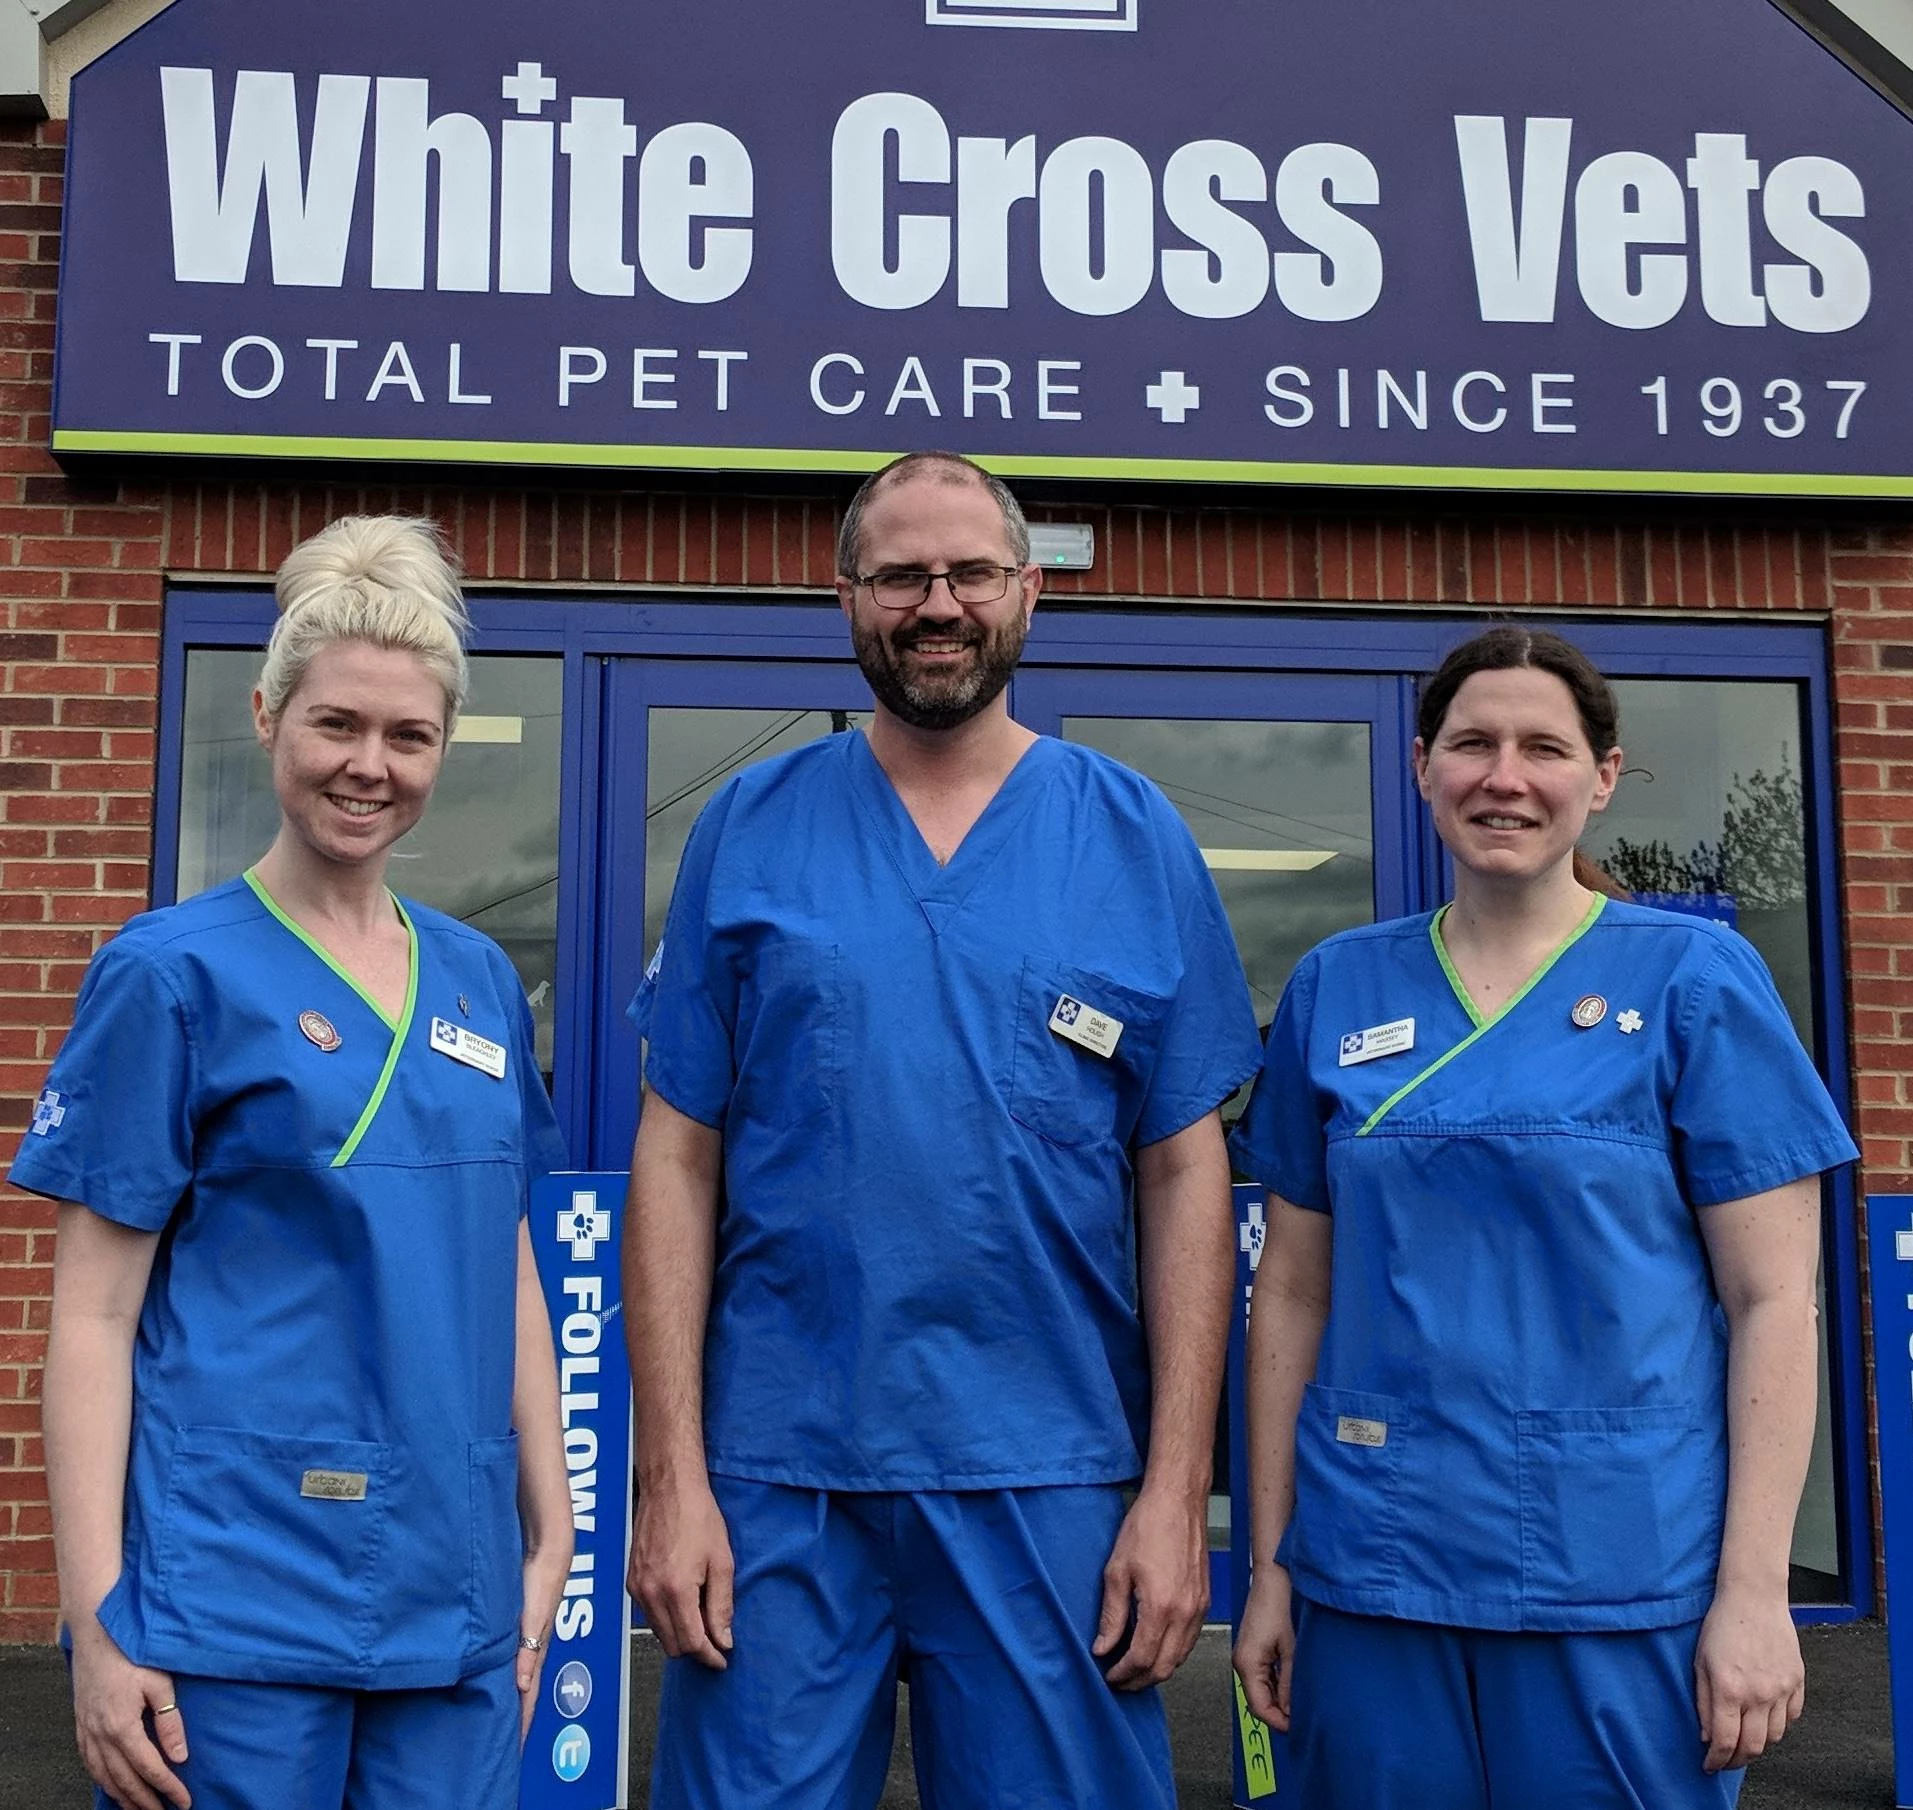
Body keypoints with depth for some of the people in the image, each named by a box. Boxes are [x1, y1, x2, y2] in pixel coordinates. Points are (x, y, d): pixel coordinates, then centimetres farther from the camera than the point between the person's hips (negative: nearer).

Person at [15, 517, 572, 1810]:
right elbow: (95, 1314, -7)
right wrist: (100, 1616, -11)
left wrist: (550, 1534, 10)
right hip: (239, 1604, -4)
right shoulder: (176, 974, -6)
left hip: (456, 1596, 5)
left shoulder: (480, 980, 7)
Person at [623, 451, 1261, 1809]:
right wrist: (671, 1476, -4)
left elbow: (1184, 1173, 2)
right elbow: (678, 1158, 2)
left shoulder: (1136, 837, 2)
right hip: (776, 1479, 0)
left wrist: (1178, 1491, -3)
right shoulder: (749, 829, 3)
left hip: (1049, 1482, 0)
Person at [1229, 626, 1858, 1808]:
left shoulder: (1694, 978, -3)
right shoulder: (1336, 988, 4)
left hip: (1626, 1573, -2)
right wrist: (1270, 1561, 6)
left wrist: (1754, 1590, -9)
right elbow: (1295, 1291, 7)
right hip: (1371, 1567, 3)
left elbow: (1773, 1300, -4)